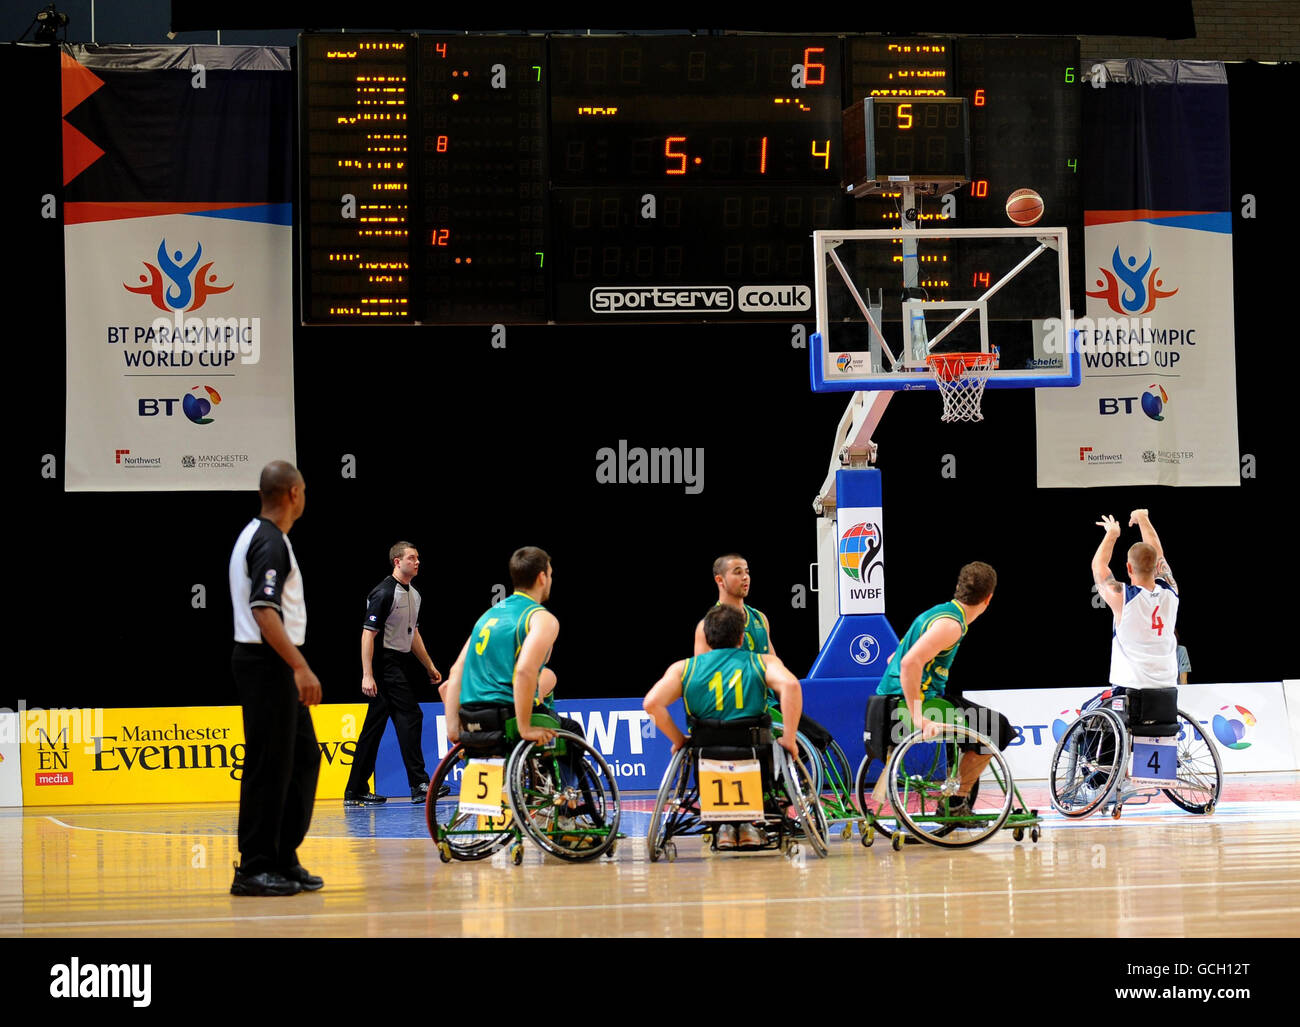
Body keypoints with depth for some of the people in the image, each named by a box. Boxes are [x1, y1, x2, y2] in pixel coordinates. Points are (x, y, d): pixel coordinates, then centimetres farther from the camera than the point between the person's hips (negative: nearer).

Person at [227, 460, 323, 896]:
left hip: (273, 667, 10)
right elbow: (264, 613, -25)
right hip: (267, 664, -10)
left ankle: (284, 860, 16)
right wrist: (301, 668, -28)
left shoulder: (254, 535, 16)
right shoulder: (270, 543, -16)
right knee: (268, 765, -7)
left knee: (304, 756, 12)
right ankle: (254, 870, -3)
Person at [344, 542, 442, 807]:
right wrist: (367, 675, -23)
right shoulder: (384, 593, -13)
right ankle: (419, 785, -11)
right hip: (384, 663, -9)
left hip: (397, 665, 9)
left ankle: (356, 792, 11)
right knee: (410, 716, -12)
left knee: (374, 726, 9)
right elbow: (368, 633, -17)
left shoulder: (414, 595, 15)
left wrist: (430, 666, 26)